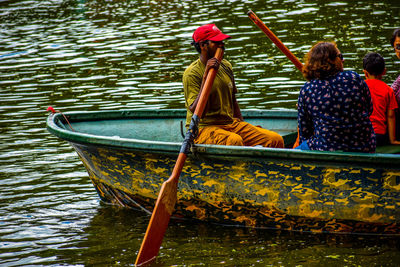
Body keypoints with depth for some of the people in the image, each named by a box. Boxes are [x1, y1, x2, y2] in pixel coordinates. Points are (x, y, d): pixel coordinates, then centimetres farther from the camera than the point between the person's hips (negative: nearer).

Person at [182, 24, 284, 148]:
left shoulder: (225, 66, 14)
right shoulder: (192, 73, -10)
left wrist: (245, 128, 18)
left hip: (230, 123, 7)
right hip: (203, 127, -7)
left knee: (276, 140, -11)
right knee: (234, 141, -39)